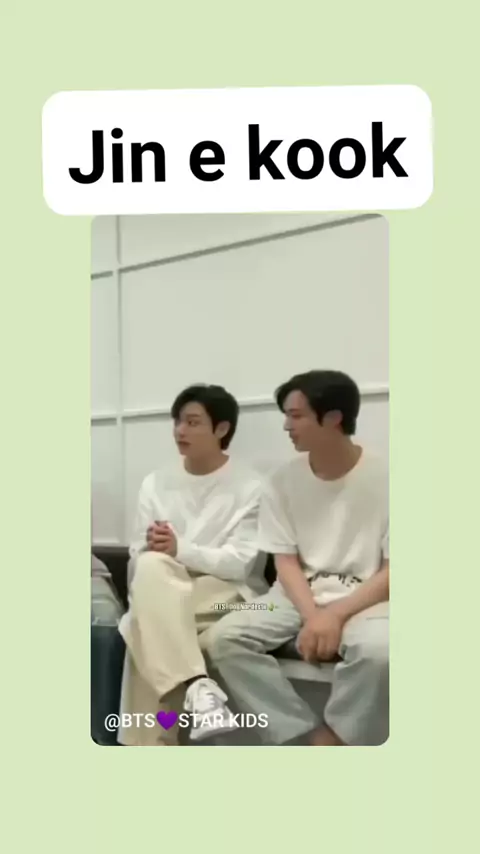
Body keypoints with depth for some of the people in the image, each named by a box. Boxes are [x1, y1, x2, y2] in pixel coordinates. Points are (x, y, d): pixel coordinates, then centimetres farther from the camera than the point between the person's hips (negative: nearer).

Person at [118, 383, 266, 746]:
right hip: (160, 596, 4)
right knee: (150, 567, -35)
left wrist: (180, 549, -24)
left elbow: (240, 563, -11)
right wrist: (154, 551, -17)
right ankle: (197, 684, -44)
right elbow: (138, 558, 8)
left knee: (145, 629, -34)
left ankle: (149, 752, -28)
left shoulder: (249, 487, -1)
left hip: (228, 597, -3)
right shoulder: (156, 483, 12)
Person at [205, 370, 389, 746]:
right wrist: (312, 615, -17)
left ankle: (337, 739, -12)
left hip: (363, 598, -4)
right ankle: (316, 737, -17)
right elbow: (286, 562, 2)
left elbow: (393, 571, -8)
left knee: (378, 650, -38)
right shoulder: (284, 481, 3)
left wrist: (336, 615, -21)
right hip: (299, 594, 4)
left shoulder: (383, 479, -8)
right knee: (224, 638, -22)